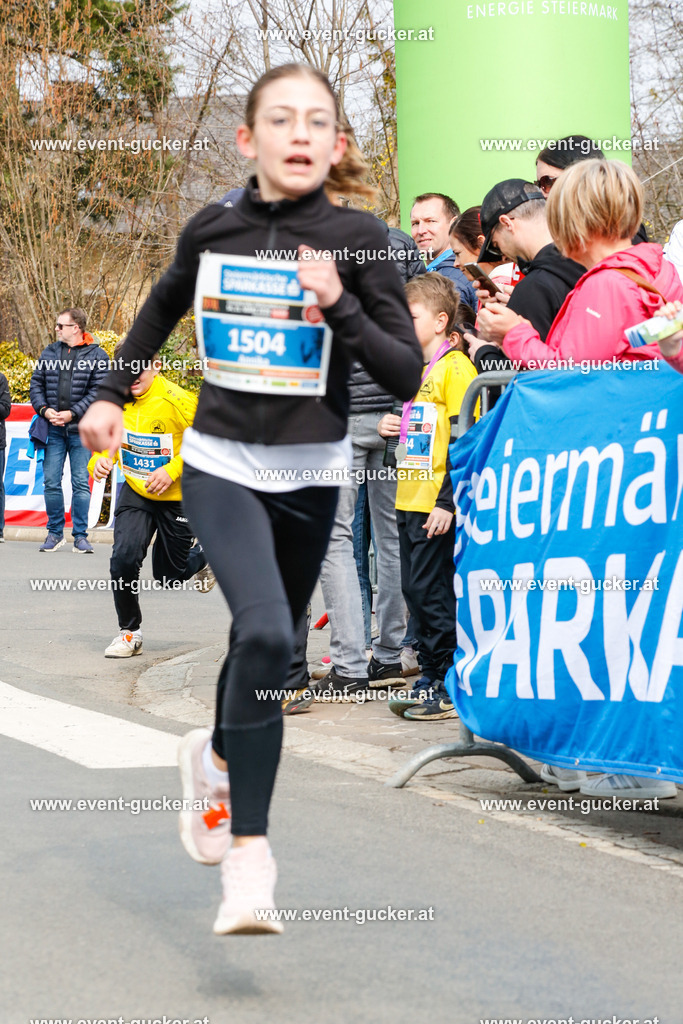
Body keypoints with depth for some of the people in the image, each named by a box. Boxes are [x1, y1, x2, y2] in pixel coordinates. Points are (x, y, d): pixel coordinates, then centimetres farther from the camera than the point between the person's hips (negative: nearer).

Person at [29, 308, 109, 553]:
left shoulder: (96, 356, 0)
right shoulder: (49, 353, 12)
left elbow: (98, 391, -6)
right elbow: (36, 383, 12)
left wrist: (72, 413, -14)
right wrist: (44, 409, -6)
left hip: (81, 431, -3)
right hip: (53, 430, 3)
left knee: (81, 484, -1)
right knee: (51, 483, 2)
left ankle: (80, 536, 4)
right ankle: (55, 533, 13)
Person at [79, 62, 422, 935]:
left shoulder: (356, 238, -7)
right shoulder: (213, 230, -1)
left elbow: (406, 376, -9)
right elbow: (166, 305, 22)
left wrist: (339, 307, -21)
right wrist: (113, 393, 21)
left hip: (311, 473, 1)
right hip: (221, 462, -1)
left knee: (266, 645, 16)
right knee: (265, 632, -23)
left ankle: (216, 756, 49)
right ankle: (249, 851, -19)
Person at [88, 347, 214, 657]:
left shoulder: (177, 401, -21)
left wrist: (173, 470, -23)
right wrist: (100, 461, -12)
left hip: (178, 497, -3)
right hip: (136, 492, 3)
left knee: (169, 575, 8)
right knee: (124, 557, -19)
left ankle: (202, 557, 45)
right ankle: (129, 632, 1)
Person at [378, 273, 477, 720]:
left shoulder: (455, 367, -11)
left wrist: (448, 502, -20)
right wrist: (393, 427, 8)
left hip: (437, 502, -9)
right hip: (410, 497, 9)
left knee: (431, 591, -8)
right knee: (415, 590, 11)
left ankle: (452, 687, -2)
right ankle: (432, 679, 18)